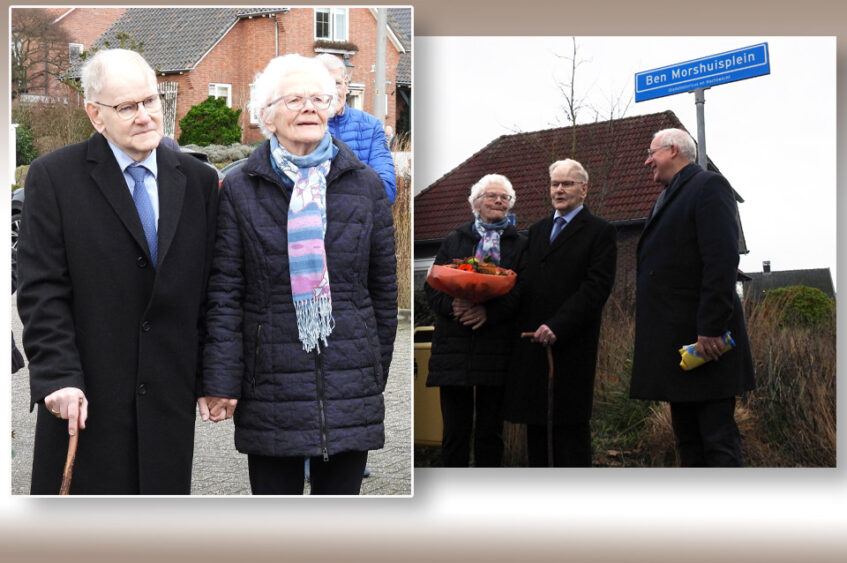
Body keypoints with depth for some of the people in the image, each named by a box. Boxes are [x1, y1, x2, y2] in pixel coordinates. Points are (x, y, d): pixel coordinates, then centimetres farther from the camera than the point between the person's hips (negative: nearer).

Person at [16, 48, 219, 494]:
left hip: (169, 400, 3)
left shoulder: (199, 182, 8)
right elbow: (42, 292, -6)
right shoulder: (53, 177, -2)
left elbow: (211, 292, 10)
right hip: (85, 398, -3)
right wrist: (59, 376, -14)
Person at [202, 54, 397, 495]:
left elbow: (384, 289, 11)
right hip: (271, 387, -1)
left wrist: (376, 375, 13)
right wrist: (222, 381, -6)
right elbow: (224, 294, 0)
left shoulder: (365, 186, 6)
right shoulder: (240, 189, 1)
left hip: (350, 386, 2)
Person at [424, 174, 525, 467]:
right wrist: (453, 305, -14)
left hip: (496, 351, -1)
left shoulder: (519, 245, 9)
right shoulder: (454, 242, 14)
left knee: (490, 432, 4)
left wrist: (489, 312, -17)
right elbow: (432, 289, 7)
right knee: (455, 430, 0)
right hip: (454, 347, 1)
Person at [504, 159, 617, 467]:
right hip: (531, 342, 6)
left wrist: (557, 326, -19)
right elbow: (522, 280, 16)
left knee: (570, 423, -4)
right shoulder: (537, 230, 20)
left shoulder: (600, 232, -1)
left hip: (571, 345, -6)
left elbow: (597, 286, -11)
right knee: (535, 421, 9)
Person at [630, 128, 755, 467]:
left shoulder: (708, 186, -8)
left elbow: (722, 261, -18)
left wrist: (710, 328, -24)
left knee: (718, 440, -7)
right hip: (676, 342, 10)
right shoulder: (667, 198, 21)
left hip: (703, 339, -10)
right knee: (688, 440, 12)